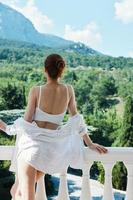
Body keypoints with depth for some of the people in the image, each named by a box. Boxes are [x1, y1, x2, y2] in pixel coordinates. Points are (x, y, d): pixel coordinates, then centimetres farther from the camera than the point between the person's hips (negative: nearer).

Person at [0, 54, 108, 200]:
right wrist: (90, 143, 18)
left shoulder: (36, 91, -6)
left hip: (33, 143, -4)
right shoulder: (68, 90, 4)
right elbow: (76, 119, 9)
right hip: (52, 147, 4)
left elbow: (26, 122, -4)